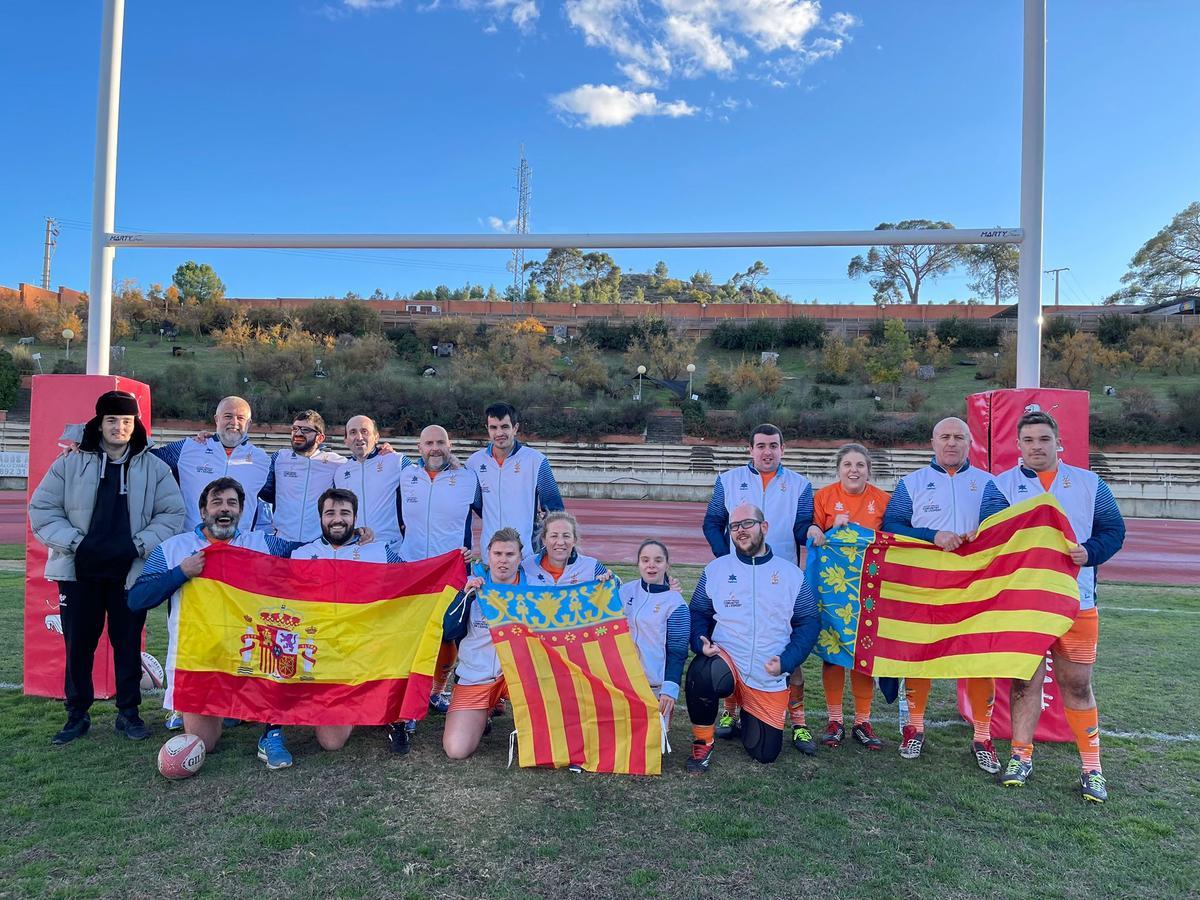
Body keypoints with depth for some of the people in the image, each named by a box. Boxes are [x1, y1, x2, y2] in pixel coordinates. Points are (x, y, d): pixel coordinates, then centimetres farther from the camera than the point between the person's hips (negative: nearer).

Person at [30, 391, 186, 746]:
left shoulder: (153, 467, 3)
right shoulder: (70, 463, 4)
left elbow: (172, 513, 1)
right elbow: (42, 509, 4)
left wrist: (141, 544, -10)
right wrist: (72, 542, -8)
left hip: (130, 572, -1)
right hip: (79, 570, 1)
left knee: (128, 644, 7)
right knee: (78, 645, 8)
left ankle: (128, 713, 19)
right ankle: (77, 715, 24)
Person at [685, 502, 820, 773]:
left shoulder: (791, 574, 1)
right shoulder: (716, 569, 3)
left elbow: (809, 622, 0)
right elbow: (697, 613, 6)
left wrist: (786, 662, -13)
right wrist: (701, 643, -14)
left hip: (770, 679, 1)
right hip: (725, 660, -1)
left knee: (765, 753, 5)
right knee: (700, 674, -36)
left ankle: (748, 714, 39)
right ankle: (702, 743, -8)